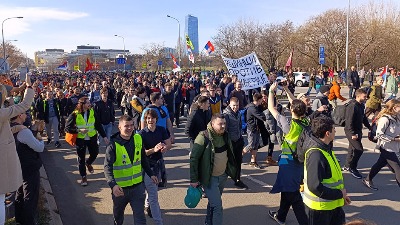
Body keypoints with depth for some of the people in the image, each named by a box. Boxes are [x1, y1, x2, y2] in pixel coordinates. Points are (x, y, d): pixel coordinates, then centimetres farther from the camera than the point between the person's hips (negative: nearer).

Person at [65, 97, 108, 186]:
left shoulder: (92, 112, -5)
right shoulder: (75, 115, -15)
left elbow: (98, 125, 0)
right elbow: (67, 128, -12)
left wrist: (104, 136, -2)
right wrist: (79, 130, -25)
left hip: (92, 138, 3)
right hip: (80, 139, -3)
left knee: (94, 153, 12)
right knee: (81, 158, 8)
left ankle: (88, 163, 47)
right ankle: (83, 177, 26)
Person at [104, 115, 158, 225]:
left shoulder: (138, 139, -4)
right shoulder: (113, 145, -17)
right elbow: (107, 167, -26)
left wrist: (151, 174, 15)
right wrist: (113, 185, -40)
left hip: (137, 186, 2)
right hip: (120, 188, -2)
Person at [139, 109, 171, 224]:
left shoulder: (161, 130, -2)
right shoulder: (142, 134, -15)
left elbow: (169, 144, 2)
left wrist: (165, 148, -22)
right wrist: (153, 150, -33)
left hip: (158, 164, 5)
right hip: (147, 166, -5)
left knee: (152, 188, 25)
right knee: (154, 196, -3)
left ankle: (147, 206, 52)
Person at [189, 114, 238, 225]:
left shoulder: (225, 135, -1)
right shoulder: (203, 137, -21)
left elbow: (229, 154, 13)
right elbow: (193, 159, -18)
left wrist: (232, 171, 14)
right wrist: (194, 180, -17)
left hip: (223, 176, 7)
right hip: (210, 178, -7)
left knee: (213, 202, 22)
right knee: (217, 205, -6)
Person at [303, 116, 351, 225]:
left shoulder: (326, 148, 3)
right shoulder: (316, 155, -29)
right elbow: (315, 187, -32)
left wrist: (341, 194, 10)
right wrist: (339, 194, -20)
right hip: (320, 206, -9)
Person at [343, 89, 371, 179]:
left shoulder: (361, 105, 8)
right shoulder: (352, 106, -21)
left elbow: (363, 118, 21)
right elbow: (349, 121, -23)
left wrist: (369, 127, 20)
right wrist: (353, 133, -23)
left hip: (358, 131, 9)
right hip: (351, 131, -9)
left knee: (353, 148, 16)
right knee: (359, 149, -9)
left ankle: (347, 166, 29)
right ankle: (352, 167, 5)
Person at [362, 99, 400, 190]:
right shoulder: (385, 119, -22)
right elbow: (379, 134, -23)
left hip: (392, 148, 9)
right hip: (386, 148, -9)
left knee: (380, 164, 21)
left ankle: (367, 180, 37)